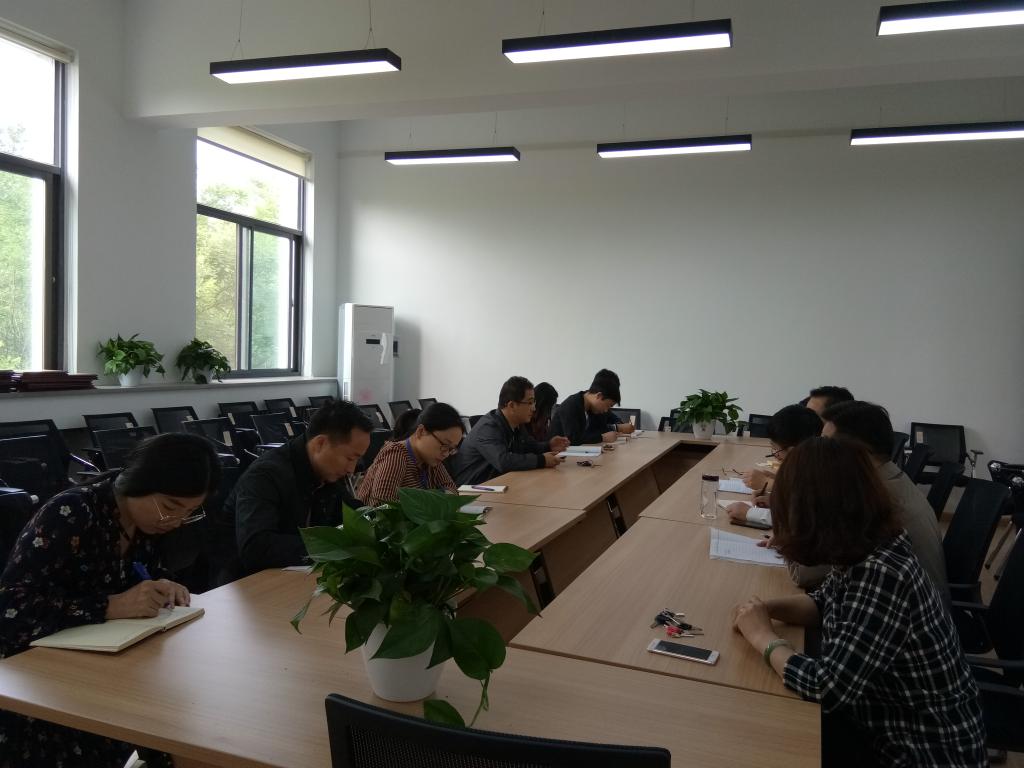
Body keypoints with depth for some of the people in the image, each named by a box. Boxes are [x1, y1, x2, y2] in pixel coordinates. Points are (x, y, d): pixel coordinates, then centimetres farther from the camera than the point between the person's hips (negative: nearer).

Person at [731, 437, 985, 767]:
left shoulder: (883, 574, -33)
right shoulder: (864, 550, -7)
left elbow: (827, 686, -34)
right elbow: (826, 603, 11)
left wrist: (763, 636, -17)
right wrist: (770, 608, -8)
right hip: (883, 724, 7)